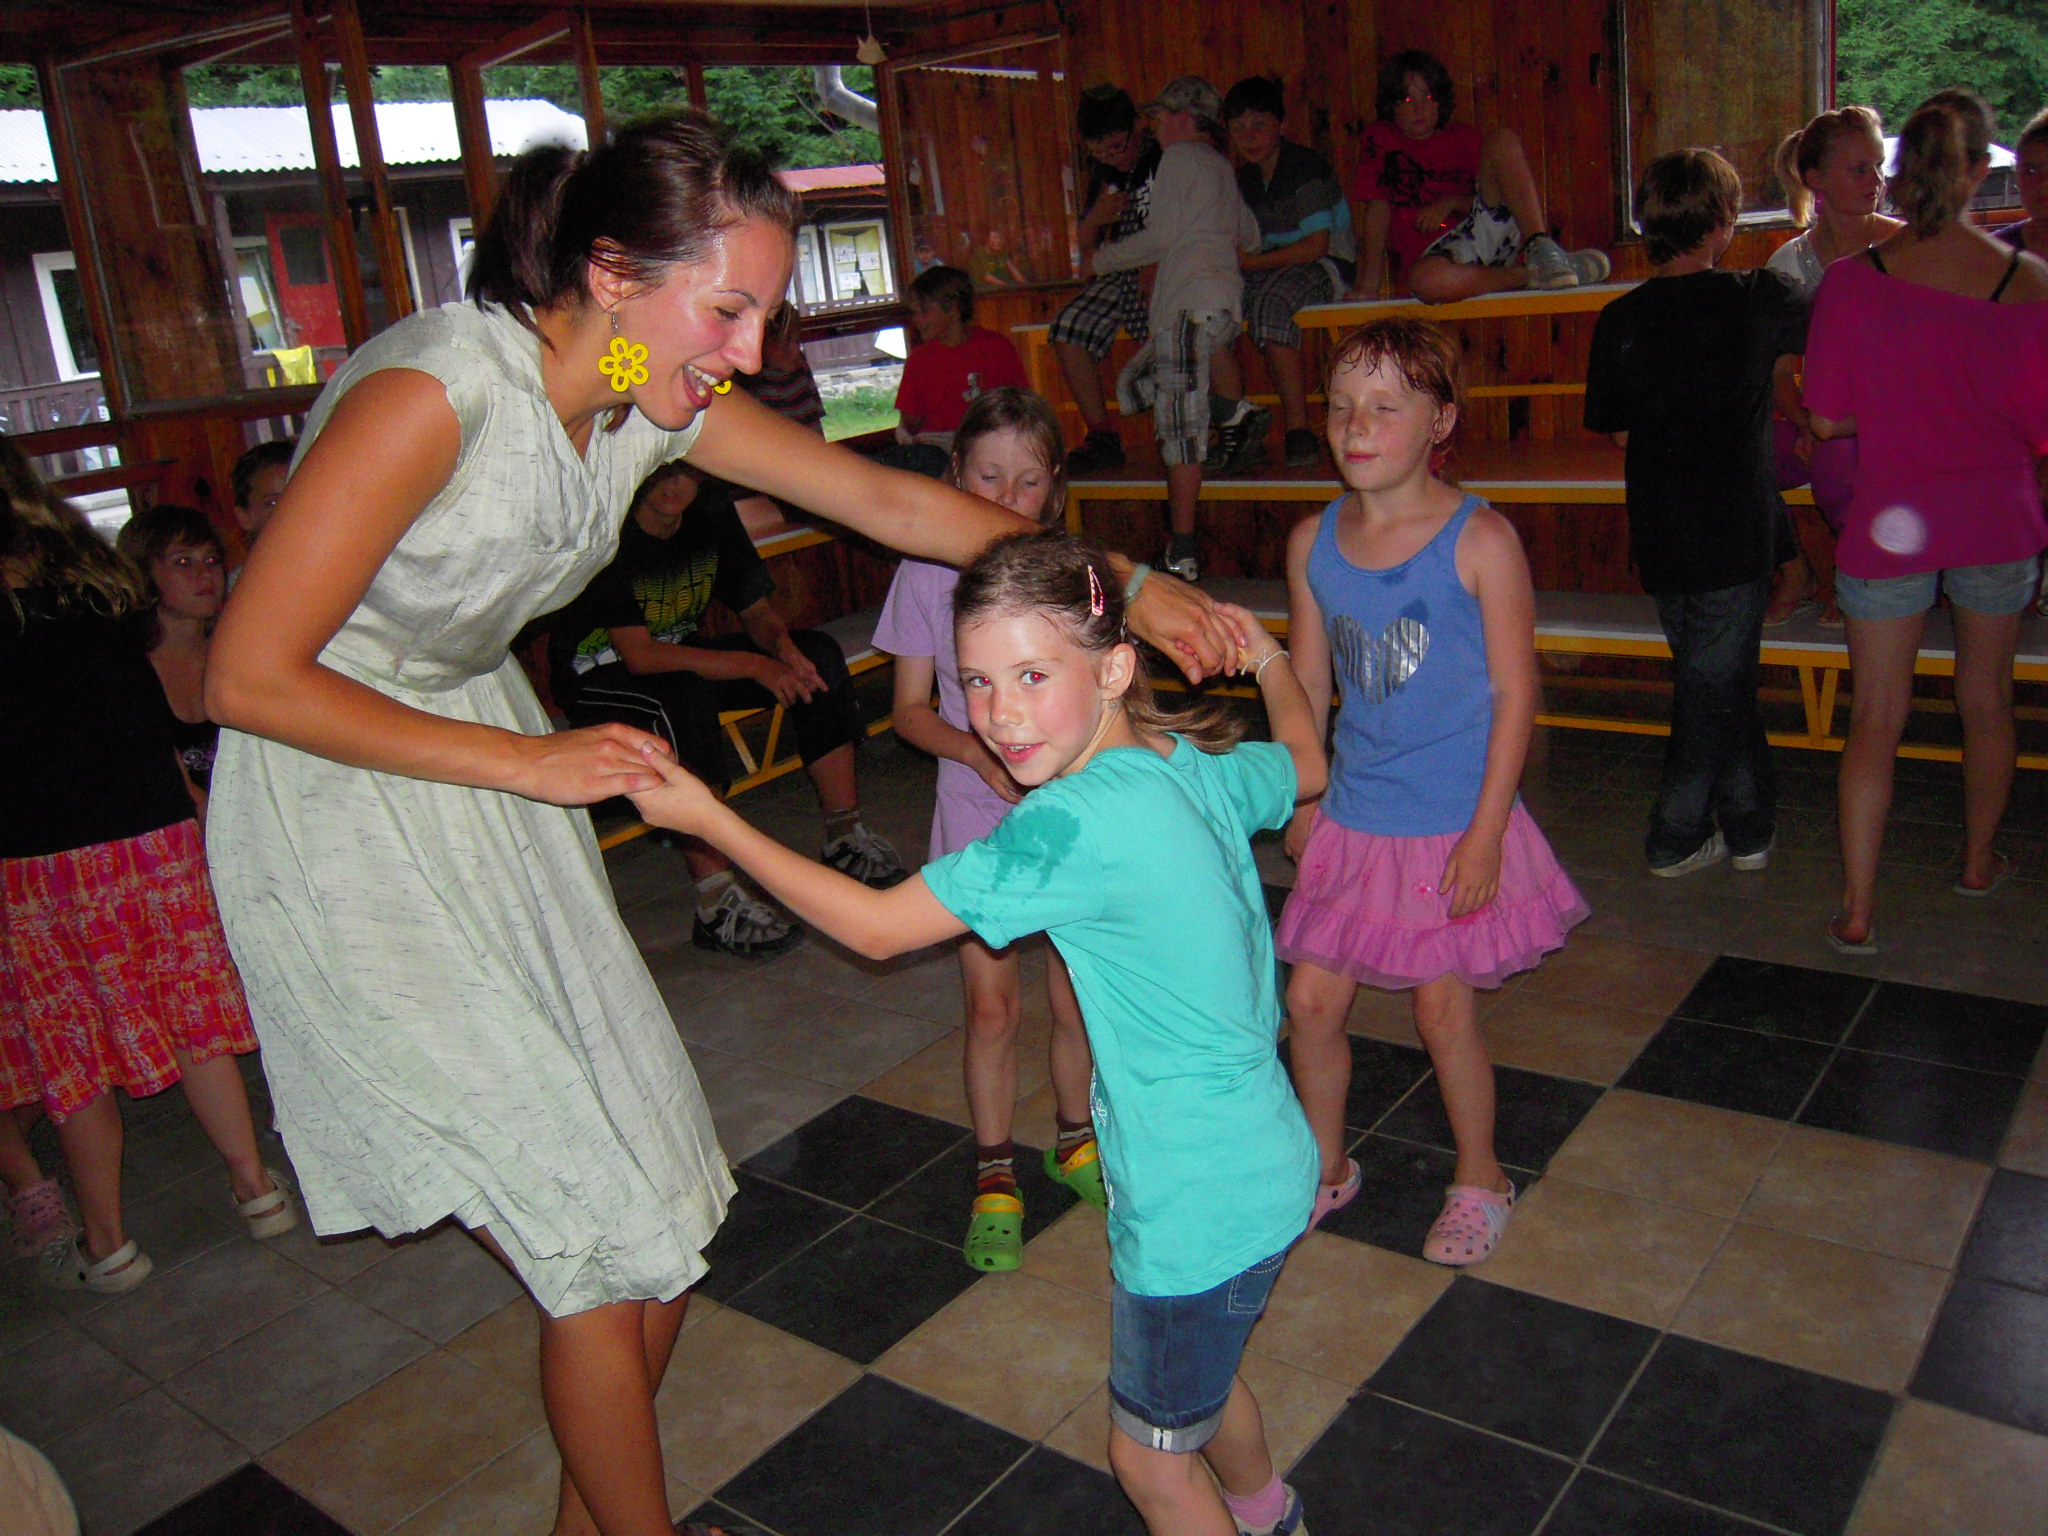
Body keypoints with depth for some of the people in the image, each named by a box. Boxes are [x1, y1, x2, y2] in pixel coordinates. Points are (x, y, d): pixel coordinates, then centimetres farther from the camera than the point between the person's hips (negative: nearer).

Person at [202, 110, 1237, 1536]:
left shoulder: (660, 399, -7)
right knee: (595, 1232, -2)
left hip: (481, 748, 7)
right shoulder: (433, 388, -28)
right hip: (337, 788, -7)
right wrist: (526, 760, -21)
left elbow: (894, 501, 1)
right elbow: (249, 680, -24)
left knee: (660, 1194, 9)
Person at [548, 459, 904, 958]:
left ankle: (846, 841, -7)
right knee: (686, 698, -39)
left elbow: (756, 609, 1)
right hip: (599, 677, -6)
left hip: (680, 655, 7)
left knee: (818, 654, -11)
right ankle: (716, 906, -36)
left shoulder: (711, 511, -6)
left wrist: (783, 644, -23)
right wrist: (753, 665, -32)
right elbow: (639, 655, -30)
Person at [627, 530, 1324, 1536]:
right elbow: (1306, 766, 19)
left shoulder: (1074, 821, -29)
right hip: (1262, 1162, 9)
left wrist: (706, 818, -12)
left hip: (1197, 1205, -9)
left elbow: (877, 926, -20)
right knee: (1202, 1380, 34)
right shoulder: (1199, 765, -4)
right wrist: (1268, 658, 38)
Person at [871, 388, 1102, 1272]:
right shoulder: (928, 575, -6)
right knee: (991, 1007, 5)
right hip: (978, 815, -1)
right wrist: (977, 752, -19)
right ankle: (994, 1178, 25)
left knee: (1077, 998, 11)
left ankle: (1074, 1142, 37)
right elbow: (910, 709, -2)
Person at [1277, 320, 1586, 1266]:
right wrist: (1302, 803, 11)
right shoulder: (1314, 542, 0)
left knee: (1442, 1011, 6)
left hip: (1453, 825, -4)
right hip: (1351, 822, 4)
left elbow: (1515, 696, -11)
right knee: (1310, 1001, 8)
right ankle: (1326, 1167, 33)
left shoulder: (1479, 540, -14)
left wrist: (1486, 832, -14)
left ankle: (1479, 1179, 32)